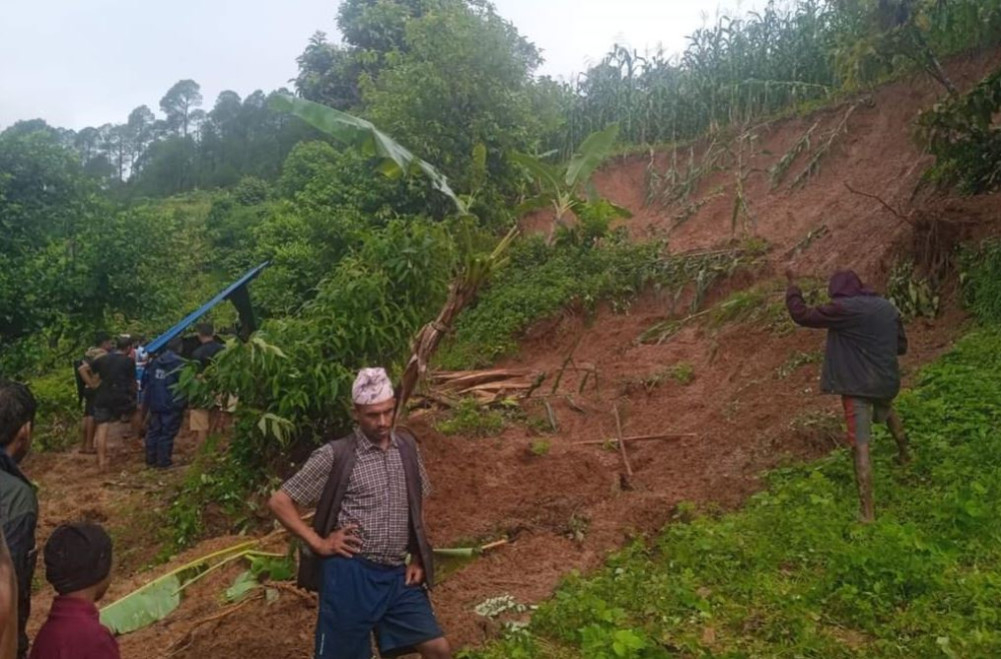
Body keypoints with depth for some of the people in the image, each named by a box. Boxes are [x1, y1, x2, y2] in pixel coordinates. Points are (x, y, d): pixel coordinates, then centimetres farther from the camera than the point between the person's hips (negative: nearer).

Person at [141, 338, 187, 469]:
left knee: (153, 431, 15)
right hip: (172, 404, -7)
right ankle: (163, 462, 3)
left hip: (154, 403, 7)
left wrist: (148, 401, 21)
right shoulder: (179, 363, -14)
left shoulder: (155, 361, 8)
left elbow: (145, 382, 13)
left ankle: (150, 459, 22)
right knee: (167, 433, 0)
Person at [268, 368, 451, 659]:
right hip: (351, 574, -4)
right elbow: (279, 501, -6)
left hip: (397, 574, 5)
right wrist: (318, 543, -9)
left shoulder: (407, 447, 7)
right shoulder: (335, 455, -9)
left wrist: (417, 559, 11)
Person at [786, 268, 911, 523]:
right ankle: (905, 452, 61)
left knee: (861, 446, -4)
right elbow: (901, 346, 13)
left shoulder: (843, 309, -16)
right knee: (887, 410, 40)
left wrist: (792, 285, 1)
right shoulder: (887, 307, 5)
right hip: (887, 381, 7)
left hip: (858, 386, -7)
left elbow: (801, 314, -11)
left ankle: (867, 510, -3)